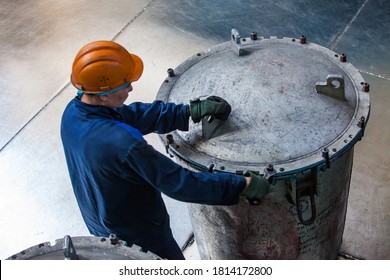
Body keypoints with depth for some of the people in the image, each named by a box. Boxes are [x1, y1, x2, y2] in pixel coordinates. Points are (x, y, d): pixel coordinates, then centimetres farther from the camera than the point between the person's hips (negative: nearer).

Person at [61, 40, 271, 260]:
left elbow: (134, 115, -8)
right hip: (138, 237, -7)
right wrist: (243, 185, -26)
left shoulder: (73, 111, -16)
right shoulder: (122, 144, -41)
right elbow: (179, 183, -34)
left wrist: (190, 111, -15)